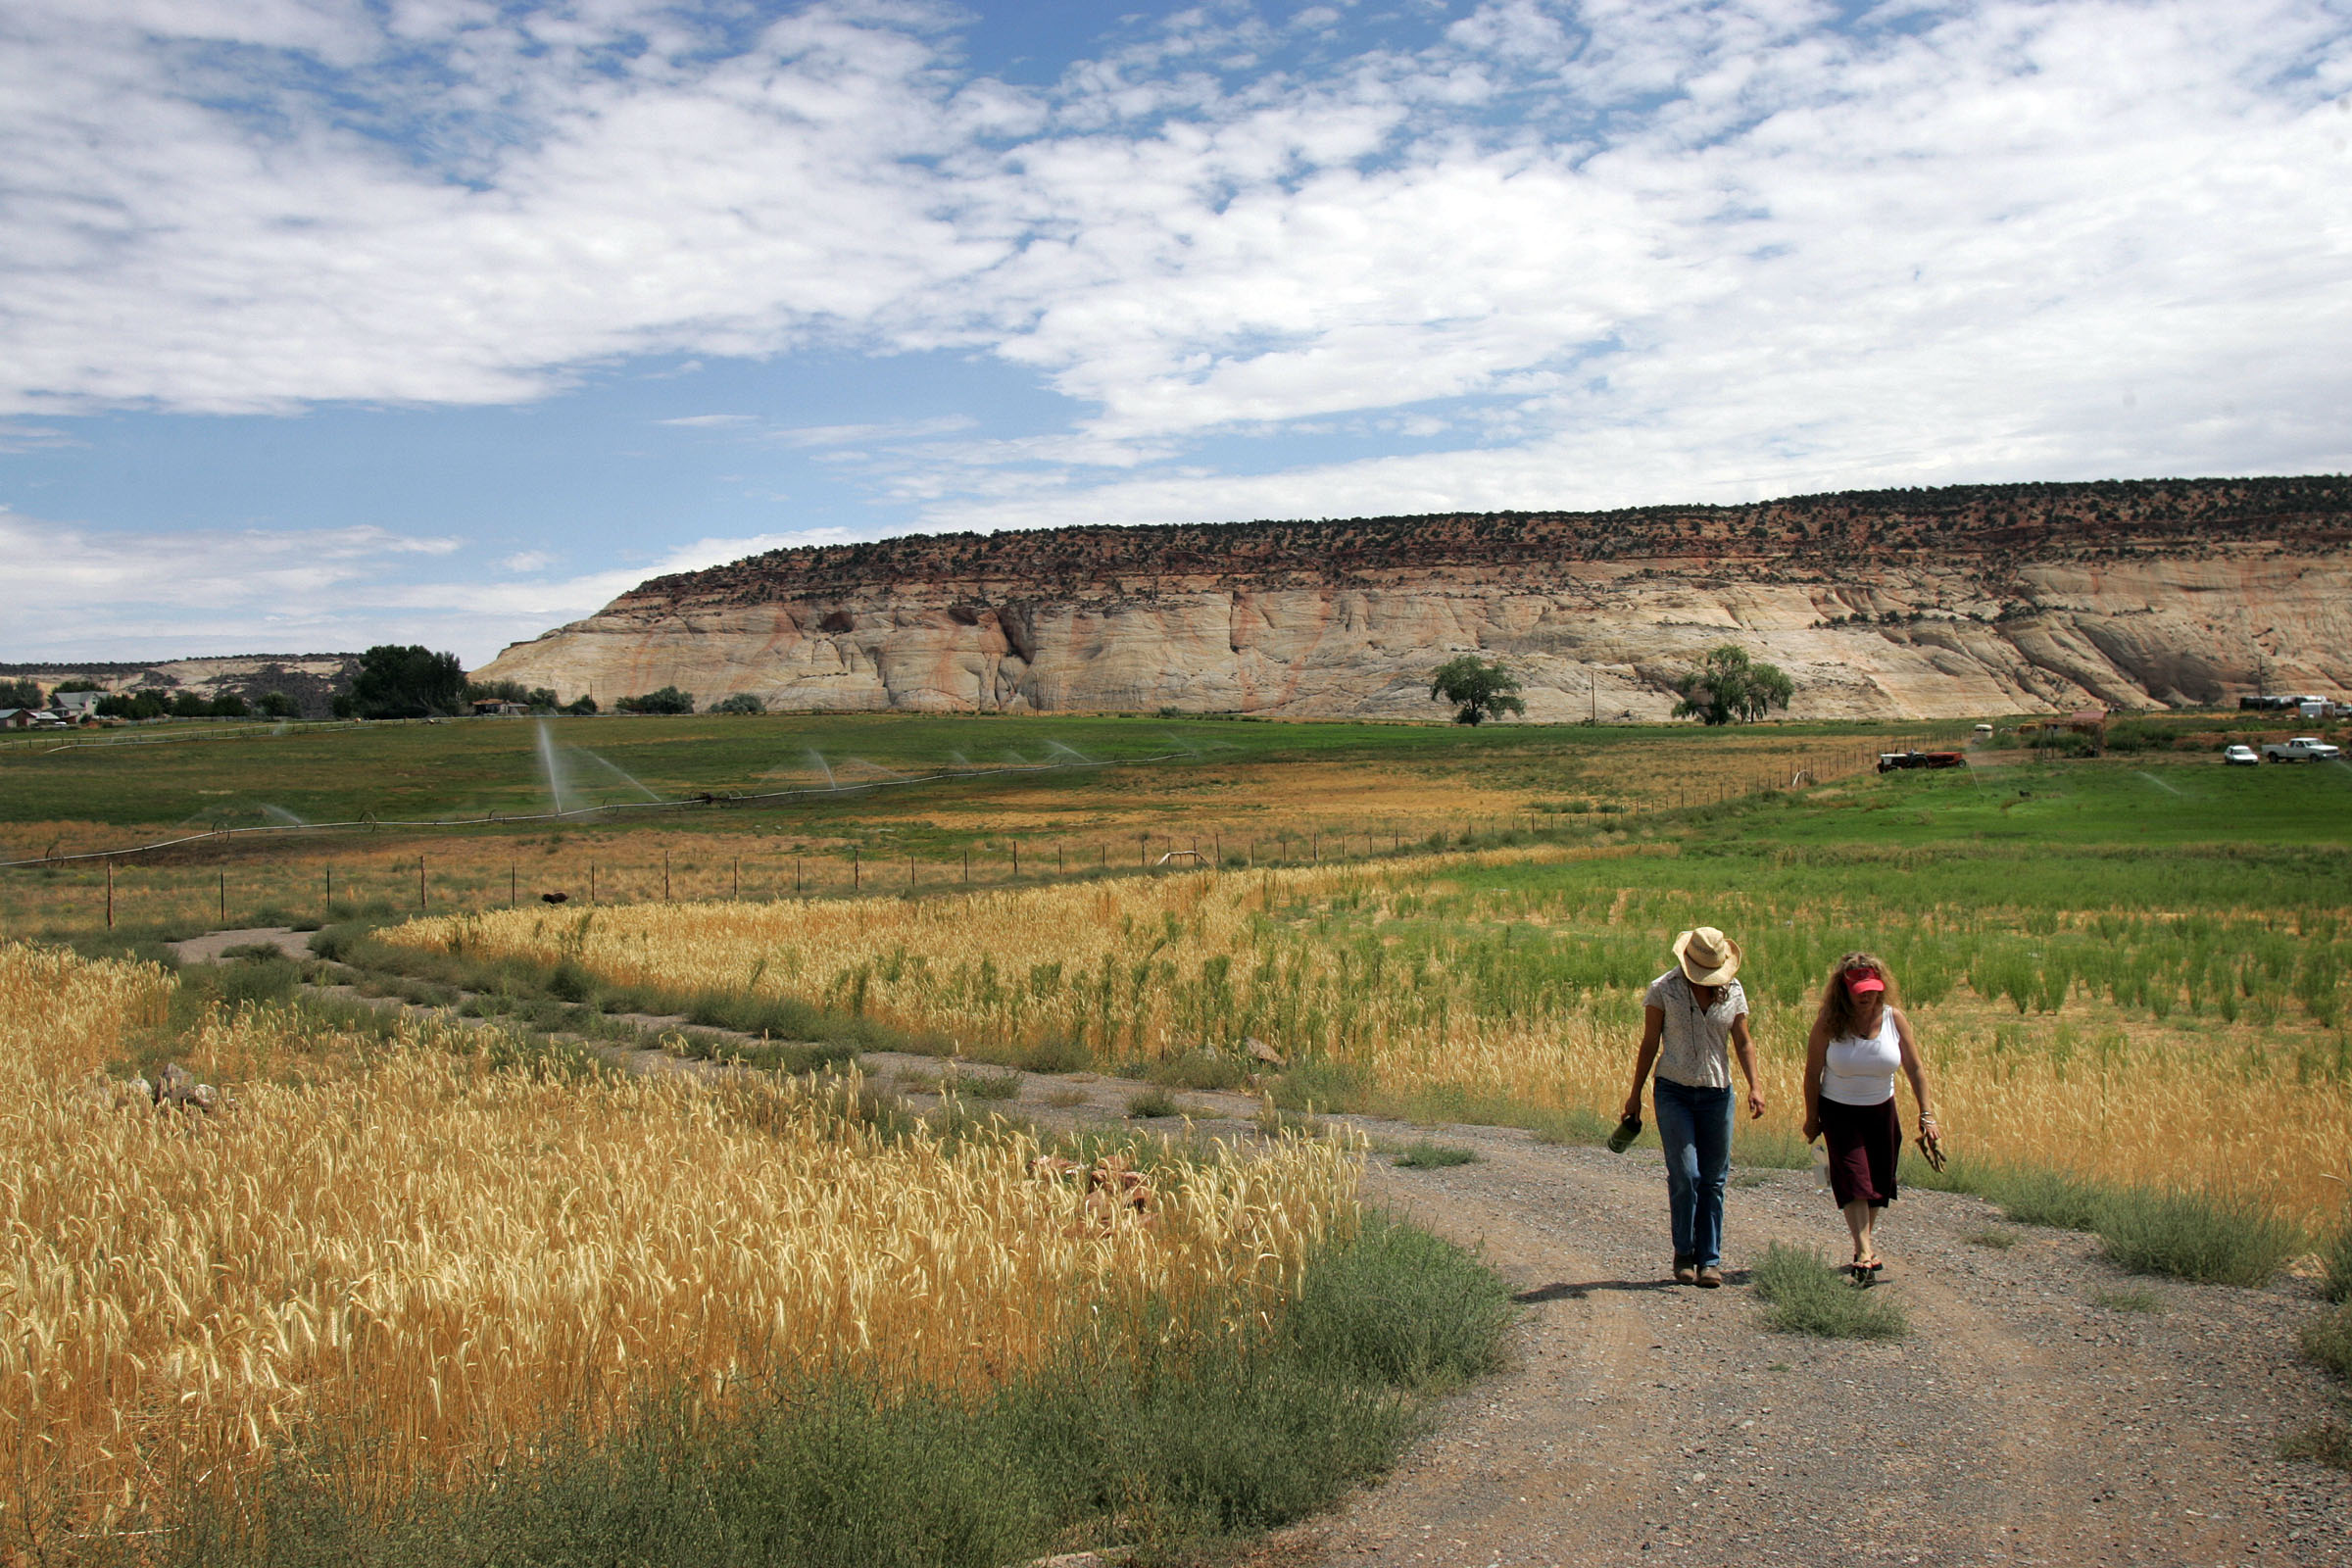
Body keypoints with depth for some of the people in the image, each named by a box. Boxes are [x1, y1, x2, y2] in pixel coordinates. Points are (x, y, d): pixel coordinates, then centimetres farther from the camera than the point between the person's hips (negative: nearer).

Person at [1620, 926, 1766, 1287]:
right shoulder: (1663, 990, -5)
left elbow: (1743, 1043, 7)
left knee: (1713, 1180, 3)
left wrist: (1755, 1086, -7)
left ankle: (1710, 1260, 11)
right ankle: (1684, 1254, 7)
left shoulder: (1733, 991, 4)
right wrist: (1635, 1094, 2)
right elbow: (1649, 1044, 1)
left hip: (1717, 1095, 3)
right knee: (1685, 1175, -11)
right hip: (1674, 1093, -3)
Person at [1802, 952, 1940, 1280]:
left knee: (1878, 1180, 11)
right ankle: (1864, 1252, -16)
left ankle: (1868, 1238, 32)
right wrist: (1811, 1117, -5)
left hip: (1881, 1110, 3)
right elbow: (1812, 1072, -9)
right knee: (1853, 1177, -14)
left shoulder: (1893, 1018, -10)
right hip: (1839, 1112, -3)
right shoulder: (1829, 1023, -17)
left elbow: (1915, 1069, -5)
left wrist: (1927, 1115, -9)